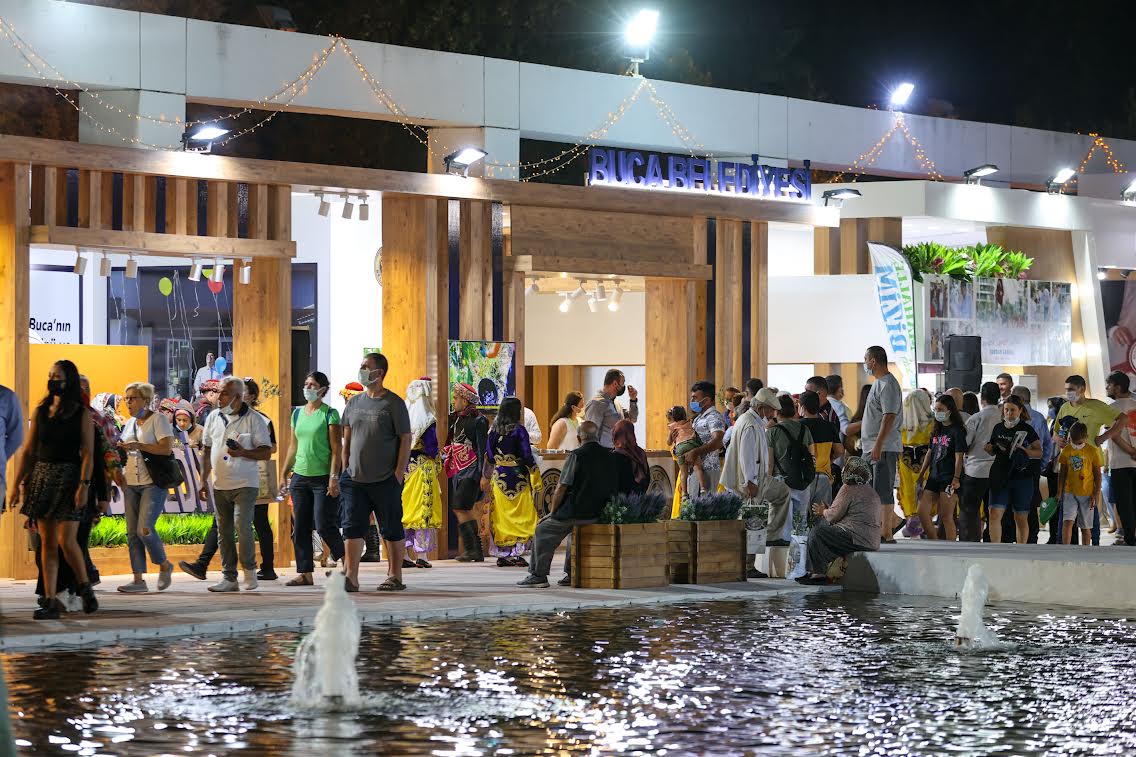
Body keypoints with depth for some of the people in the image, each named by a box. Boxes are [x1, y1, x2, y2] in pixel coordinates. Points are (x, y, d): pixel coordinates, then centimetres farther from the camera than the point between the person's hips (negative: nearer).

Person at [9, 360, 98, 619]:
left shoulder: (82, 414, -1)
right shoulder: (41, 412, 10)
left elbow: (88, 454, -6)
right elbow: (28, 452, 10)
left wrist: (84, 485, -17)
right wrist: (16, 484, 5)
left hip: (69, 477, -4)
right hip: (42, 476, 4)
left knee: (66, 540, -11)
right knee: (47, 542, 2)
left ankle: (85, 588, 12)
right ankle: (50, 601, 4)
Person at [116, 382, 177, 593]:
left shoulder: (158, 419, -4)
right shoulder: (130, 424, 18)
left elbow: (167, 448, -15)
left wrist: (138, 445, -20)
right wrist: (121, 449, 6)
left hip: (153, 483, -7)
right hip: (131, 484, 7)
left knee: (145, 529, -17)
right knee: (132, 533, 1)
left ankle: (164, 565, 6)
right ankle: (138, 580, 3)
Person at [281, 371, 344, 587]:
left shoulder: (330, 414, -5)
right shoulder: (297, 413, 12)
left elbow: (336, 449, -9)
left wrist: (334, 477, -17)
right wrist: (284, 473, 16)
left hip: (323, 478, -6)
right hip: (300, 477, 6)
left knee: (324, 526, -9)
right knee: (300, 528, 3)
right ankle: (305, 573, 8)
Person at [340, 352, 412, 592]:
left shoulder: (393, 403, -4)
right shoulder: (354, 402, 12)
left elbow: (405, 440, -6)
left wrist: (398, 473, -11)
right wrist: (345, 469, 11)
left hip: (385, 480, -5)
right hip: (355, 479, 5)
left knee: (391, 530, 3)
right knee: (352, 528, -3)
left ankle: (395, 577, 12)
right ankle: (351, 577, -4)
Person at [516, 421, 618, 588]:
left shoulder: (578, 455, -11)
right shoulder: (610, 456, 5)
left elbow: (562, 488, -11)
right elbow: (613, 488, 13)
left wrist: (553, 512, 2)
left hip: (576, 512, -6)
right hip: (601, 514, 6)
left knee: (543, 530, 13)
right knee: (574, 530, 35)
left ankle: (539, 575, 11)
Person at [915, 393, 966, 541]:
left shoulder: (957, 430, -6)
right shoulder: (936, 429, 15)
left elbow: (959, 456, -11)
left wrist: (956, 478, -18)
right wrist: (921, 475, 17)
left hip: (949, 477, -8)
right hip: (934, 476, 8)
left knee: (946, 516, -7)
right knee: (922, 512, 1)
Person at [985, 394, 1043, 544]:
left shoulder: (1027, 429, -2)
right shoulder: (998, 428, 9)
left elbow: (1039, 453, -4)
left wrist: (1023, 451, -21)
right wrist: (989, 448, -2)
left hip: (1021, 477, -3)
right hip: (1000, 477, 3)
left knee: (1021, 519, 5)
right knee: (994, 515, -9)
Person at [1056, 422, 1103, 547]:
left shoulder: (1093, 451, -5)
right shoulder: (1066, 451, 2)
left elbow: (1097, 475, 0)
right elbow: (1062, 473, 9)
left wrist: (1097, 494, -4)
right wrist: (1059, 492, 7)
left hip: (1087, 494, -1)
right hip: (1069, 493, 1)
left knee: (1085, 527, 7)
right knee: (1067, 521, -14)